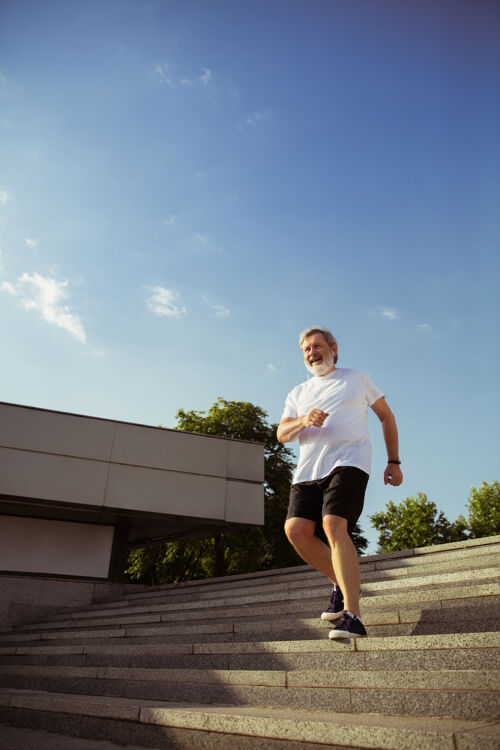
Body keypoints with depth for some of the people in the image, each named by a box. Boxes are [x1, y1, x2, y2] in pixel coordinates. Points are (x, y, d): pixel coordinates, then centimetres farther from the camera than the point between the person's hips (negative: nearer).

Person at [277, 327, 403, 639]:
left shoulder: (358, 379, 17)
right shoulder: (298, 393, 24)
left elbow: (386, 416, 20)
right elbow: (282, 434, 12)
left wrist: (394, 462, 13)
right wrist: (303, 421, -11)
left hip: (348, 462, -4)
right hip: (308, 470, 5)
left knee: (333, 526, -24)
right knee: (297, 530, -13)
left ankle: (352, 615, -23)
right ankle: (343, 584, 9)